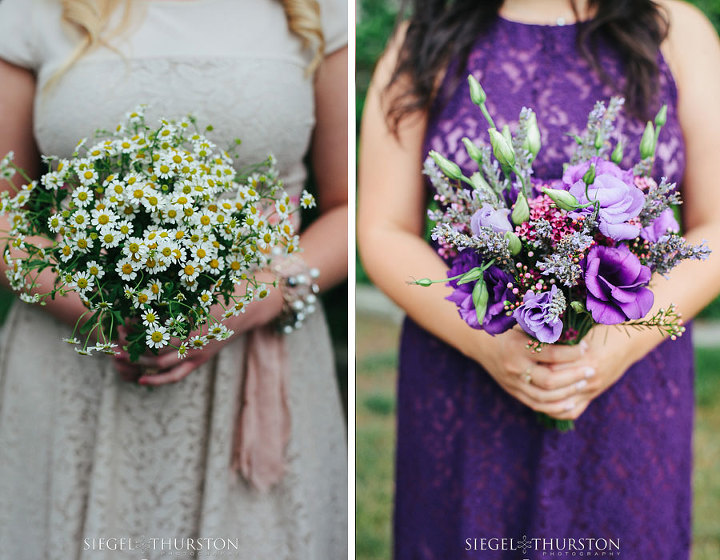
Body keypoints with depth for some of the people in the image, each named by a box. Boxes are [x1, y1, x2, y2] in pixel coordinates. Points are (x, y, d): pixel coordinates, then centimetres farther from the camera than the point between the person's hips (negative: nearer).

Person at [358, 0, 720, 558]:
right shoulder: (425, 46, -1)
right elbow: (384, 232, -2)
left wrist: (626, 340, -17)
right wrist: (483, 341, -17)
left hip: (629, 388, 0)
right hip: (465, 394, 0)